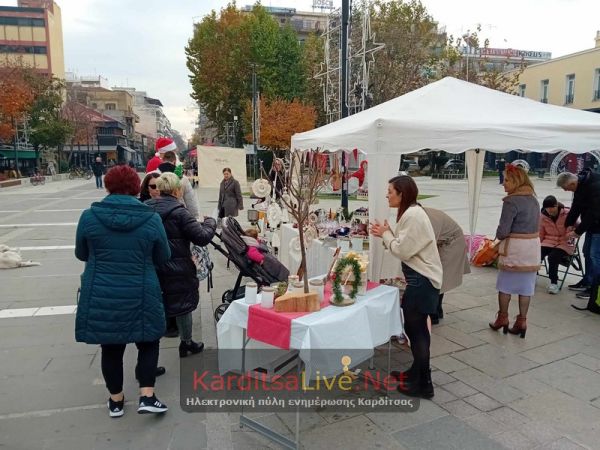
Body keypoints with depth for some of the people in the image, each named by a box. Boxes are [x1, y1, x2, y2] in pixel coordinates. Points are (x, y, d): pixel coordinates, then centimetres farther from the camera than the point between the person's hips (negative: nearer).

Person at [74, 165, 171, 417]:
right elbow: (163, 258, 3)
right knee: (148, 342, 17)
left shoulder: (89, 216, -7)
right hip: (140, 296, -1)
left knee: (110, 347, 16)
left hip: (100, 296, 1)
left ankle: (115, 401, 31)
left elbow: (81, 254, 8)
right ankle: (147, 397, 12)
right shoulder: (151, 219, -8)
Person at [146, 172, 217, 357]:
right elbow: (202, 237, -17)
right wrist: (210, 222, 1)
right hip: (177, 269, -5)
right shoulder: (179, 212, -17)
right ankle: (186, 342, 29)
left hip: (152, 267, 5)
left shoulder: (147, 208, 2)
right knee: (183, 304, 12)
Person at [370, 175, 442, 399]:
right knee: (414, 326, 19)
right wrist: (385, 233, 1)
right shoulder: (411, 213, 13)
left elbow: (403, 251, -20)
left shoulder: (413, 216, -20)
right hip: (419, 278, 10)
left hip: (422, 280, -10)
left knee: (416, 329, 0)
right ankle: (416, 372, 34)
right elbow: (404, 246, 12)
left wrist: (386, 234, -7)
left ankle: (423, 385, 13)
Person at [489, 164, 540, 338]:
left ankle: (503, 318, 19)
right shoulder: (533, 199, 9)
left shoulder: (511, 201, -17)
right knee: (526, 285, 11)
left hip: (515, 247, -7)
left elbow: (503, 231, -19)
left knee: (506, 283, 8)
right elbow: (536, 225, 11)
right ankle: (522, 321, 17)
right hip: (533, 245, 7)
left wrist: (499, 236, 3)